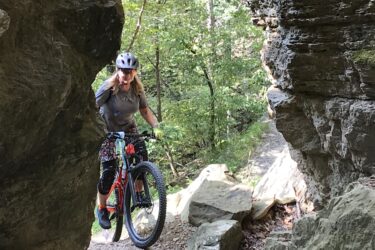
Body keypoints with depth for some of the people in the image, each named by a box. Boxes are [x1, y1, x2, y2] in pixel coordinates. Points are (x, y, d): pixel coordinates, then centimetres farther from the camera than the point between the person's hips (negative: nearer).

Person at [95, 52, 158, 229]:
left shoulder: (137, 88, -11)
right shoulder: (109, 87, -24)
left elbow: (144, 110, -2)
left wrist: (156, 125, -17)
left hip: (128, 127, 4)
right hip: (107, 130, -4)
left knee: (142, 156, -20)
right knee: (109, 170, -12)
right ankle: (101, 208, 9)